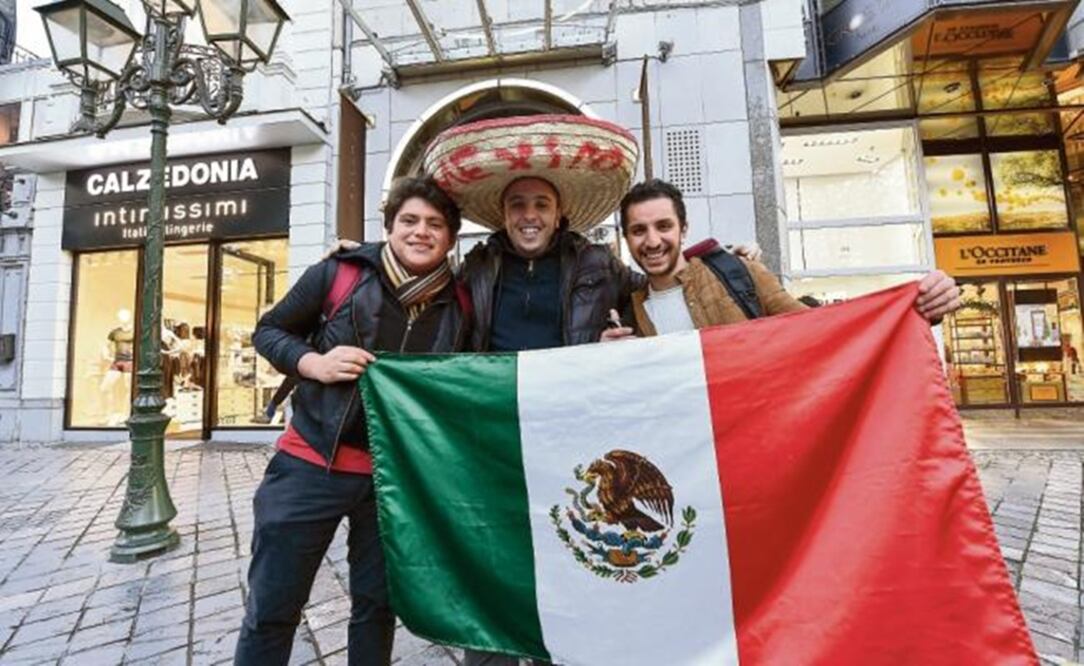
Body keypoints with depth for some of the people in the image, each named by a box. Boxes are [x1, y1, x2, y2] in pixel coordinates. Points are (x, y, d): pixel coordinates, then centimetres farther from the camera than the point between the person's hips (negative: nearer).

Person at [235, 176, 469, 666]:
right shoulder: (339, 273, -8)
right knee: (271, 608, 9)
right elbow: (268, 331, 3)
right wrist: (315, 363, -16)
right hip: (312, 463, -1)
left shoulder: (459, 306, -2)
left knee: (376, 605, 19)